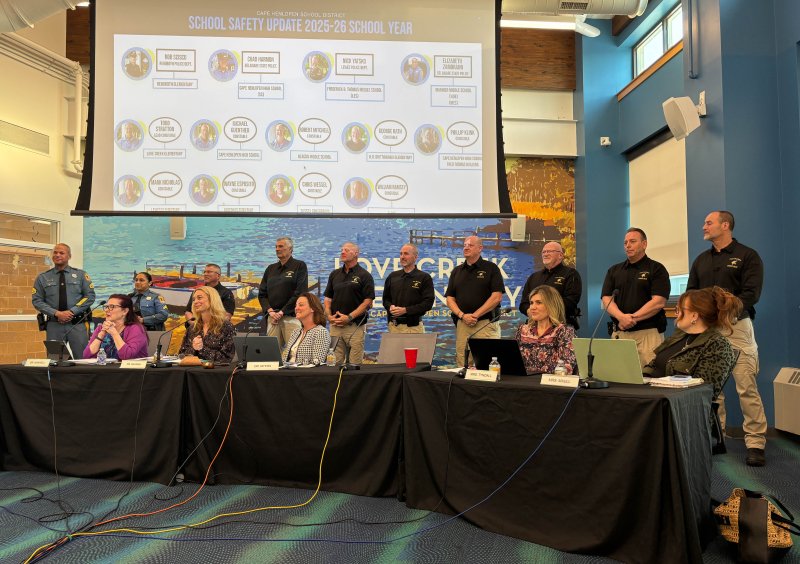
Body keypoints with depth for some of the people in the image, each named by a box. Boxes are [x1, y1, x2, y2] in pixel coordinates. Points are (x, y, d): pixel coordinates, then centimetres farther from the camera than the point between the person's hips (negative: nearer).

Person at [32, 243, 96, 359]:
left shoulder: (80, 275, 7)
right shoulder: (42, 278, 9)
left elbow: (90, 296, 1)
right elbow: (37, 301, 4)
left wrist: (72, 312, -10)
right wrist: (57, 313, -10)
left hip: (76, 324, -1)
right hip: (54, 325, 1)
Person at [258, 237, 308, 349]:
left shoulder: (299, 266, 3)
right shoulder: (270, 269, 19)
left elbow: (300, 292, -7)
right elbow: (262, 294, 16)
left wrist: (282, 312, -9)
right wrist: (270, 311, -2)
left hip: (291, 317, -5)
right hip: (272, 318, 5)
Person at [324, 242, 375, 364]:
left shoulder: (364, 276, -1)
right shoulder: (335, 274, 15)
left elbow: (368, 301, -7)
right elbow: (328, 298, 17)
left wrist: (349, 317, -14)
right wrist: (329, 315, -1)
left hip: (355, 326, -4)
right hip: (335, 325, 4)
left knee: (355, 364, -3)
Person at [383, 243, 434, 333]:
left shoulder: (424, 277, -1)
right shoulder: (393, 276, 12)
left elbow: (428, 302, -8)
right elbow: (386, 298, 19)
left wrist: (405, 310, -16)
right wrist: (390, 307, -5)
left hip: (413, 326, -4)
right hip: (393, 325, 4)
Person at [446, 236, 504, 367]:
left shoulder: (491, 268, 3)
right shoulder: (457, 271, 16)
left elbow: (497, 297, -6)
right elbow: (450, 298, 11)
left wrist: (475, 315, -11)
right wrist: (462, 315, -7)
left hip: (486, 323, -4)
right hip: (462, 324, 4)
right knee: (462, 365, 3)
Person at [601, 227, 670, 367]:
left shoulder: (656, 269, 4)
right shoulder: (614, 271, 16)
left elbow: (658, 302, -7)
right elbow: (606, 299, 5)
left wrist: (632, 318, -12)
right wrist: (621, 317, -13)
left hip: (648, 333, -3)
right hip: (618, 333, 4)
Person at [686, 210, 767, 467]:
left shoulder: (747, 256, 1)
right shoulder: (701, 260, 17)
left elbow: (751, 294, -9)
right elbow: (691, 293, 15)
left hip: (736, 327, -5)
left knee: (746, 387, -6)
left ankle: (755, 443, 2)